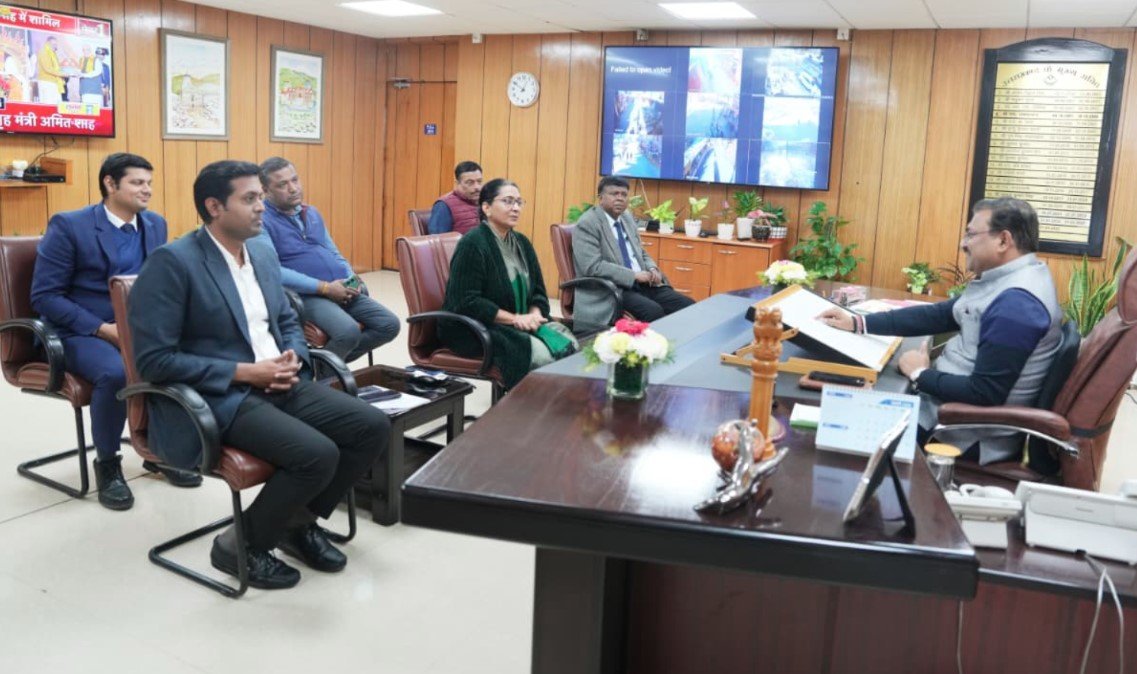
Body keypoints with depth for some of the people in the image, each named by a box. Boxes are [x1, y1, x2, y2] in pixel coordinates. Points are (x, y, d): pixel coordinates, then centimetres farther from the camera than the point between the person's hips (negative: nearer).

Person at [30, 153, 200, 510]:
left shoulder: (156, 224, 10)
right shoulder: (68, 226, -7)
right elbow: (44, 296, -10)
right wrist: (102, 328, -20)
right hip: (83, 333, -5)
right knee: (116, 373, -36)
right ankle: (107, 463, -10)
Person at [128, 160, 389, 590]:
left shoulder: (263, 253, 11)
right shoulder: (171, 262, -12)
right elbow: (153, 360, -16)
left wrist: (292, 357, -1)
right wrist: (244, 372, -18)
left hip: (280, 385, 8)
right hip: (220, 397, -8)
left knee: (373, 426, -8)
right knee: (318, 454, -28)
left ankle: (299, 521, 13)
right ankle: (240, 544, -1)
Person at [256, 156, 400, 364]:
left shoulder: (312, 213, 19)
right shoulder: (261, 220, -6)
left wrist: (352, 279, 1)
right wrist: (325, 288, -19)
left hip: (340, 290, 8)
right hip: (305, 295, -7)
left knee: (390, 325, -6)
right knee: (348, 331, -32)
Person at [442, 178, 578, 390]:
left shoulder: (522, 243, 11)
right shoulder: (472, 244, -12)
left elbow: (538, 291, 14)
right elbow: (467, 303, -19)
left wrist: (534, 315, -9)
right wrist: (514, 318, -20)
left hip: (520, 324, 7)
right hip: (474, 328, -7)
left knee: (569, 345, -17)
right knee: (541, 353, -28)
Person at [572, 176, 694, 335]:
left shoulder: (627, 218, 15)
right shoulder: (587, 224, -8)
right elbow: (592, 266, -19)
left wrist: (653, 270, 0)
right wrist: (634, 275, -19)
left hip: (641, 284, 8)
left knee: (688, 306, -10)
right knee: (653, 311, -32)